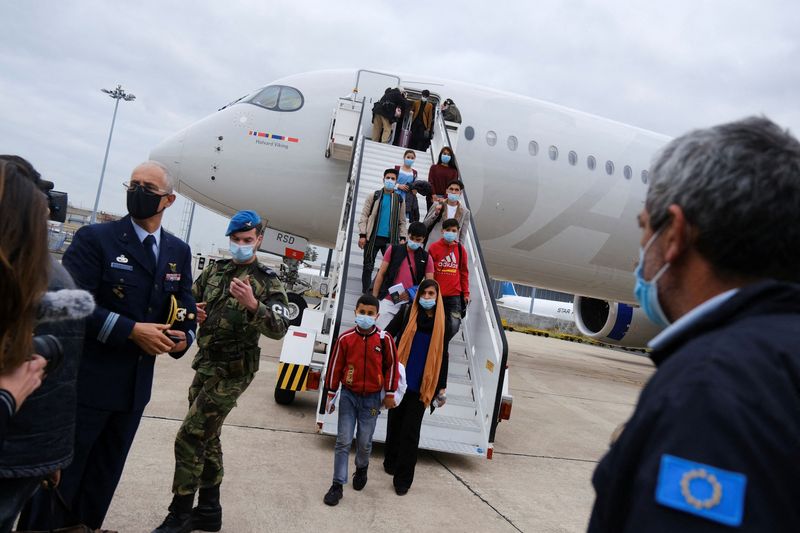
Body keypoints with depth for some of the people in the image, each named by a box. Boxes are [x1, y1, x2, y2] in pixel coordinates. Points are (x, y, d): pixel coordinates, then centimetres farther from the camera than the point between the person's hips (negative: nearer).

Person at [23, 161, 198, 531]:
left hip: (135, 385, 5)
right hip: (86, 379, -5)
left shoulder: (179, 252, 7)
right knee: (62, 470, 6)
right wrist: (131, 330, -22)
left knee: (104, 475, 18)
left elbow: (185, 306, 11)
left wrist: (183, 338, -10)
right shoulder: (95, 238, -8)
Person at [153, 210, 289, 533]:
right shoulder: (216, 270, 8)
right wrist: (192, 311, -6)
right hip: (206, 363, 7)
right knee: (207, 438, 15)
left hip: (232, 371, -7)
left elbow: (279, 328, -21)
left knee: (189, 438, -8)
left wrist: (253, 304, -39)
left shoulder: (268, 282, -10)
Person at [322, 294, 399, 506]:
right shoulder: (345, 338, -9)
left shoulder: (384, 339, -10)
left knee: (364, 442, 9)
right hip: (348, 395, 0)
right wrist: (331, 395, 3)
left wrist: (390, 394, 5)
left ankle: (362, 469, 40)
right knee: (343, 441, 2)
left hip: (371, 398, 0)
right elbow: (335, 366, -1)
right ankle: (337, 485, 13)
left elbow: (391, 366, 2)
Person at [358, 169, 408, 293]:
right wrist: (362, 234, -8)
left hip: (390, 239, 1)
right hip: (373, 237, -1)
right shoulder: (374, 196, 6)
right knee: (368, 267, 3)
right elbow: (364, 215, 2)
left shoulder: (400, 200, 12)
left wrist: (402, 238, 0)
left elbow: (402, 221, 12)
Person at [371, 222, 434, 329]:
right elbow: (381, 274, 5)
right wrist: (374, 298, 1)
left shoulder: (426, 258, 5)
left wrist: (411, 294, -13)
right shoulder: (393, 250, 4)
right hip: (388, 301, 0)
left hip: (410, 304, 1)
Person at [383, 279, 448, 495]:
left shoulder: (442, 322, 5)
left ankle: (403, 478, 7)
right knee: (395, 423, 12)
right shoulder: (407, 312, 0)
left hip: (423, 385, 0)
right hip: (399, 380, 0)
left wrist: (442, 387, 9)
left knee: (410, 430, -1)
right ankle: (391, 462, 33)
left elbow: (442, 355, 10)